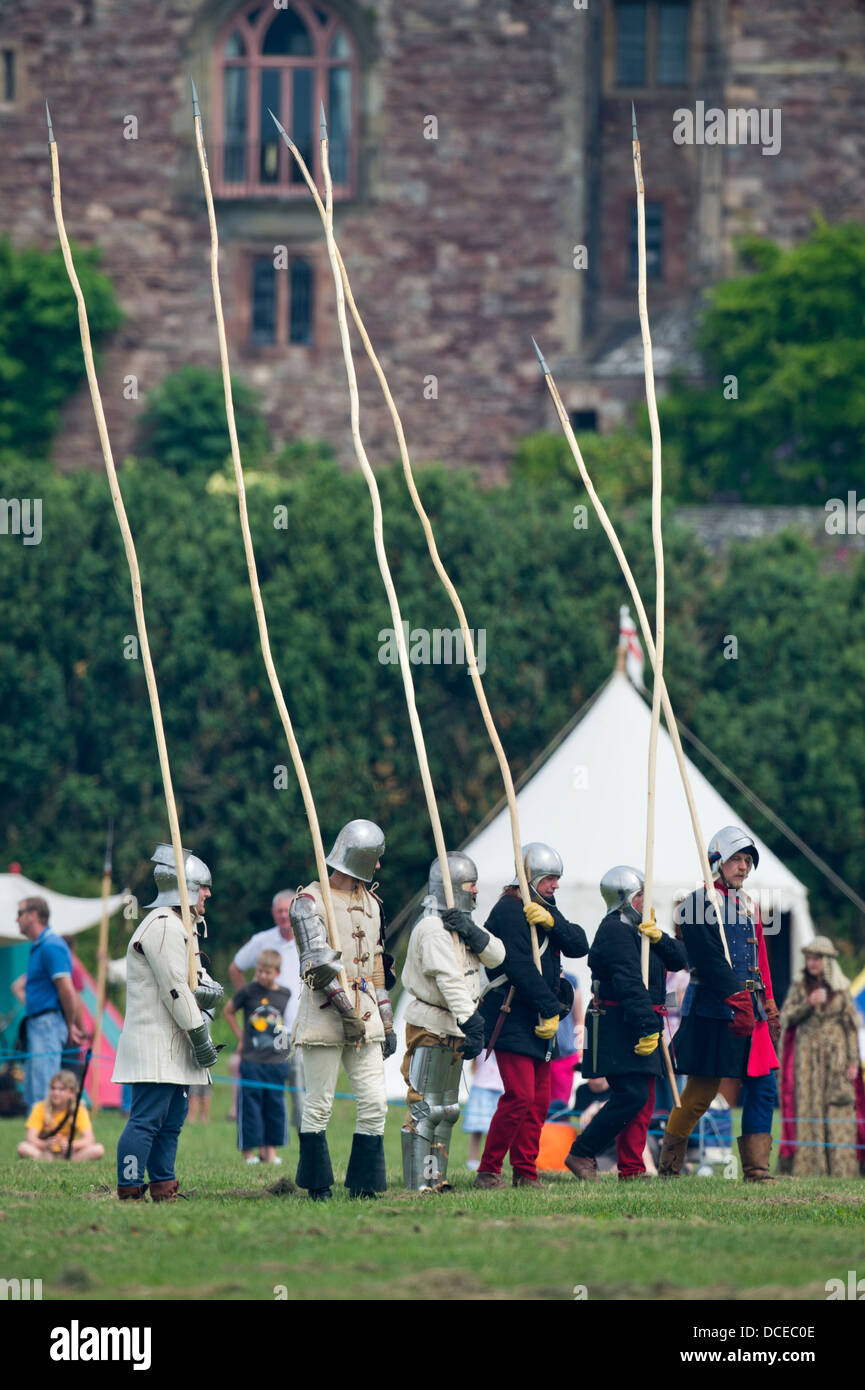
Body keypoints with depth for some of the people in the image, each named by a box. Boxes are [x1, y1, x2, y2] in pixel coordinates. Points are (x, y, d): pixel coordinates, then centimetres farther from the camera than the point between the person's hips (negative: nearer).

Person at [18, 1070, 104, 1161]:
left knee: (98, 1149, -26)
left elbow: (89, 1139, -18)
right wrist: (46, 1144, -38)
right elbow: (31, 1137, -17)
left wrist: (70, 1145, -38)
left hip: (69, 1153, 1)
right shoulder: (41, 1108, -7)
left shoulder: (79, 1110, -7)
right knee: (23, 1147, -30)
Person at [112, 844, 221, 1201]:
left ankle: (164, 1190, 14)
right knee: (146, 1119, -13)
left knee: (171, 1122, 11)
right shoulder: (164, 926, -14)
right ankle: (129, 1192, -15)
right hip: (155, 1044, -11)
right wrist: (200, 1037, -17)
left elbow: (195, 978, 22)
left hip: (174, 1048, 11)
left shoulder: (181, 927, 21)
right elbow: (175, 989, -19)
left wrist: (208, 990, -3)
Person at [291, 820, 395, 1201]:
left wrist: (386, 1023, 19)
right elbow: (320, 963, -16)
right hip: (325, 1014, -7)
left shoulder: (370, 903, 17)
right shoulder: (310, 901, -6)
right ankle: (317, 1184, 7)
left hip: (364, 1014, 7)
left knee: (374, 1104, 0)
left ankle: (362, 1183, 6)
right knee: (319, 1106, -2)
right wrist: (346, 1010, -21)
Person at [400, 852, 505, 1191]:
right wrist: (471, 1024, -36)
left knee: (447, 1110, 15)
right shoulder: (434, 929, -18)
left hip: (453, 1031, 10)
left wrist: (472, 933, -16)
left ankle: (436, 1178, 21)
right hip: (431, 1028, -10)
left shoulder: (458, 924, 14)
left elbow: (496, 956, 2)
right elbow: (450, 981, -28)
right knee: (426, 1108, -11)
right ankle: (418, 1185, -12)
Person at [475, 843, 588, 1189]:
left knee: (539, 1100, 7)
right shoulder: (511, 910, -12)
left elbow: (579, 946, 3)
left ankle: (526, 1173, 11)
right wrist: (549, 1009, -19)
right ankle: (488, 1172, -10)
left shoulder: (543, 909, 17)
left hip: (540, 1020, 9)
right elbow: (520, 966, -20)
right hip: (513, 1018, -9)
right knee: (520, 1097, -16)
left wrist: (552, 922, -15)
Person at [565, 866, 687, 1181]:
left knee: (643, 1101, 7)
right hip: (619, 1025, -10)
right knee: (631, 1095, -17)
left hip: (639, 1028, 10)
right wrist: (648, 1026, -26)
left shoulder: (636, 930, 20)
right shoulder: (615, 931, -13)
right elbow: (629, 984, -22)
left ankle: (631, 1169, 8)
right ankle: (582, 1154, -9)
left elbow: (678, 959, 14)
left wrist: (659, 939, -6)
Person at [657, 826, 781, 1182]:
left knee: (762, 1086, 0)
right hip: (712, 1011, -8)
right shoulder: (699, 903, -7)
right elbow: (709, 959, -17)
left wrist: (770, 1008, 16)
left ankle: (756, 1169, 1)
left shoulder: (748, 907, 19)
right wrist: (738, 1002, -23)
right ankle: (668, 1162, 8)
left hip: (749, 1011, 8)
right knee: (702, 1090, -4)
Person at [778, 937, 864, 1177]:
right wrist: (808, 1004, -15)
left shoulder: (841, 988, 4)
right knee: (808, 1109, -4)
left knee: (838, 1111, -6)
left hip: (836, 1052, -1)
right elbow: (786, 1016, 2)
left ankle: (840, 1166, -5)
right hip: (807, 1054, 1)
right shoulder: (799, 986, 7)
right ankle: (808, 1165, -5)